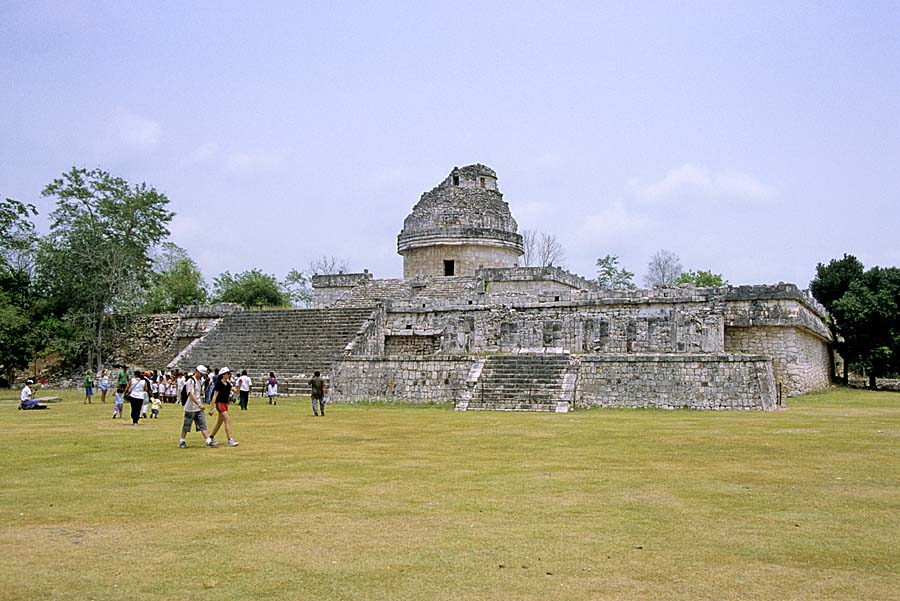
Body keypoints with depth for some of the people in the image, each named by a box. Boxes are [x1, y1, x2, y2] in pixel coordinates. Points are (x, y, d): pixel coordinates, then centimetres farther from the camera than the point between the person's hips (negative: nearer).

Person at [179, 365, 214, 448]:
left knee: (203, 424, 2)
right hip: (191, 408, -7)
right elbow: (191, 395, -24)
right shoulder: (191, 381, -16)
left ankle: (208, 441, -3)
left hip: (199, 408, 8)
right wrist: (199, 405, -31)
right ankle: (182, 441, 17)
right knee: (187, 425, 4)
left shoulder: (200, 380, 11)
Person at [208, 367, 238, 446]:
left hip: (225, 404, 9)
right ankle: (230, 440, -18)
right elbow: (215, 396, -15)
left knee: (220, 422, 16)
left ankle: (211, 438, 30)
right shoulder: (219, 384, -14)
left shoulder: (228, 384, 9)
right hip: (220, 403, -9)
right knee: (228, 420, -16)